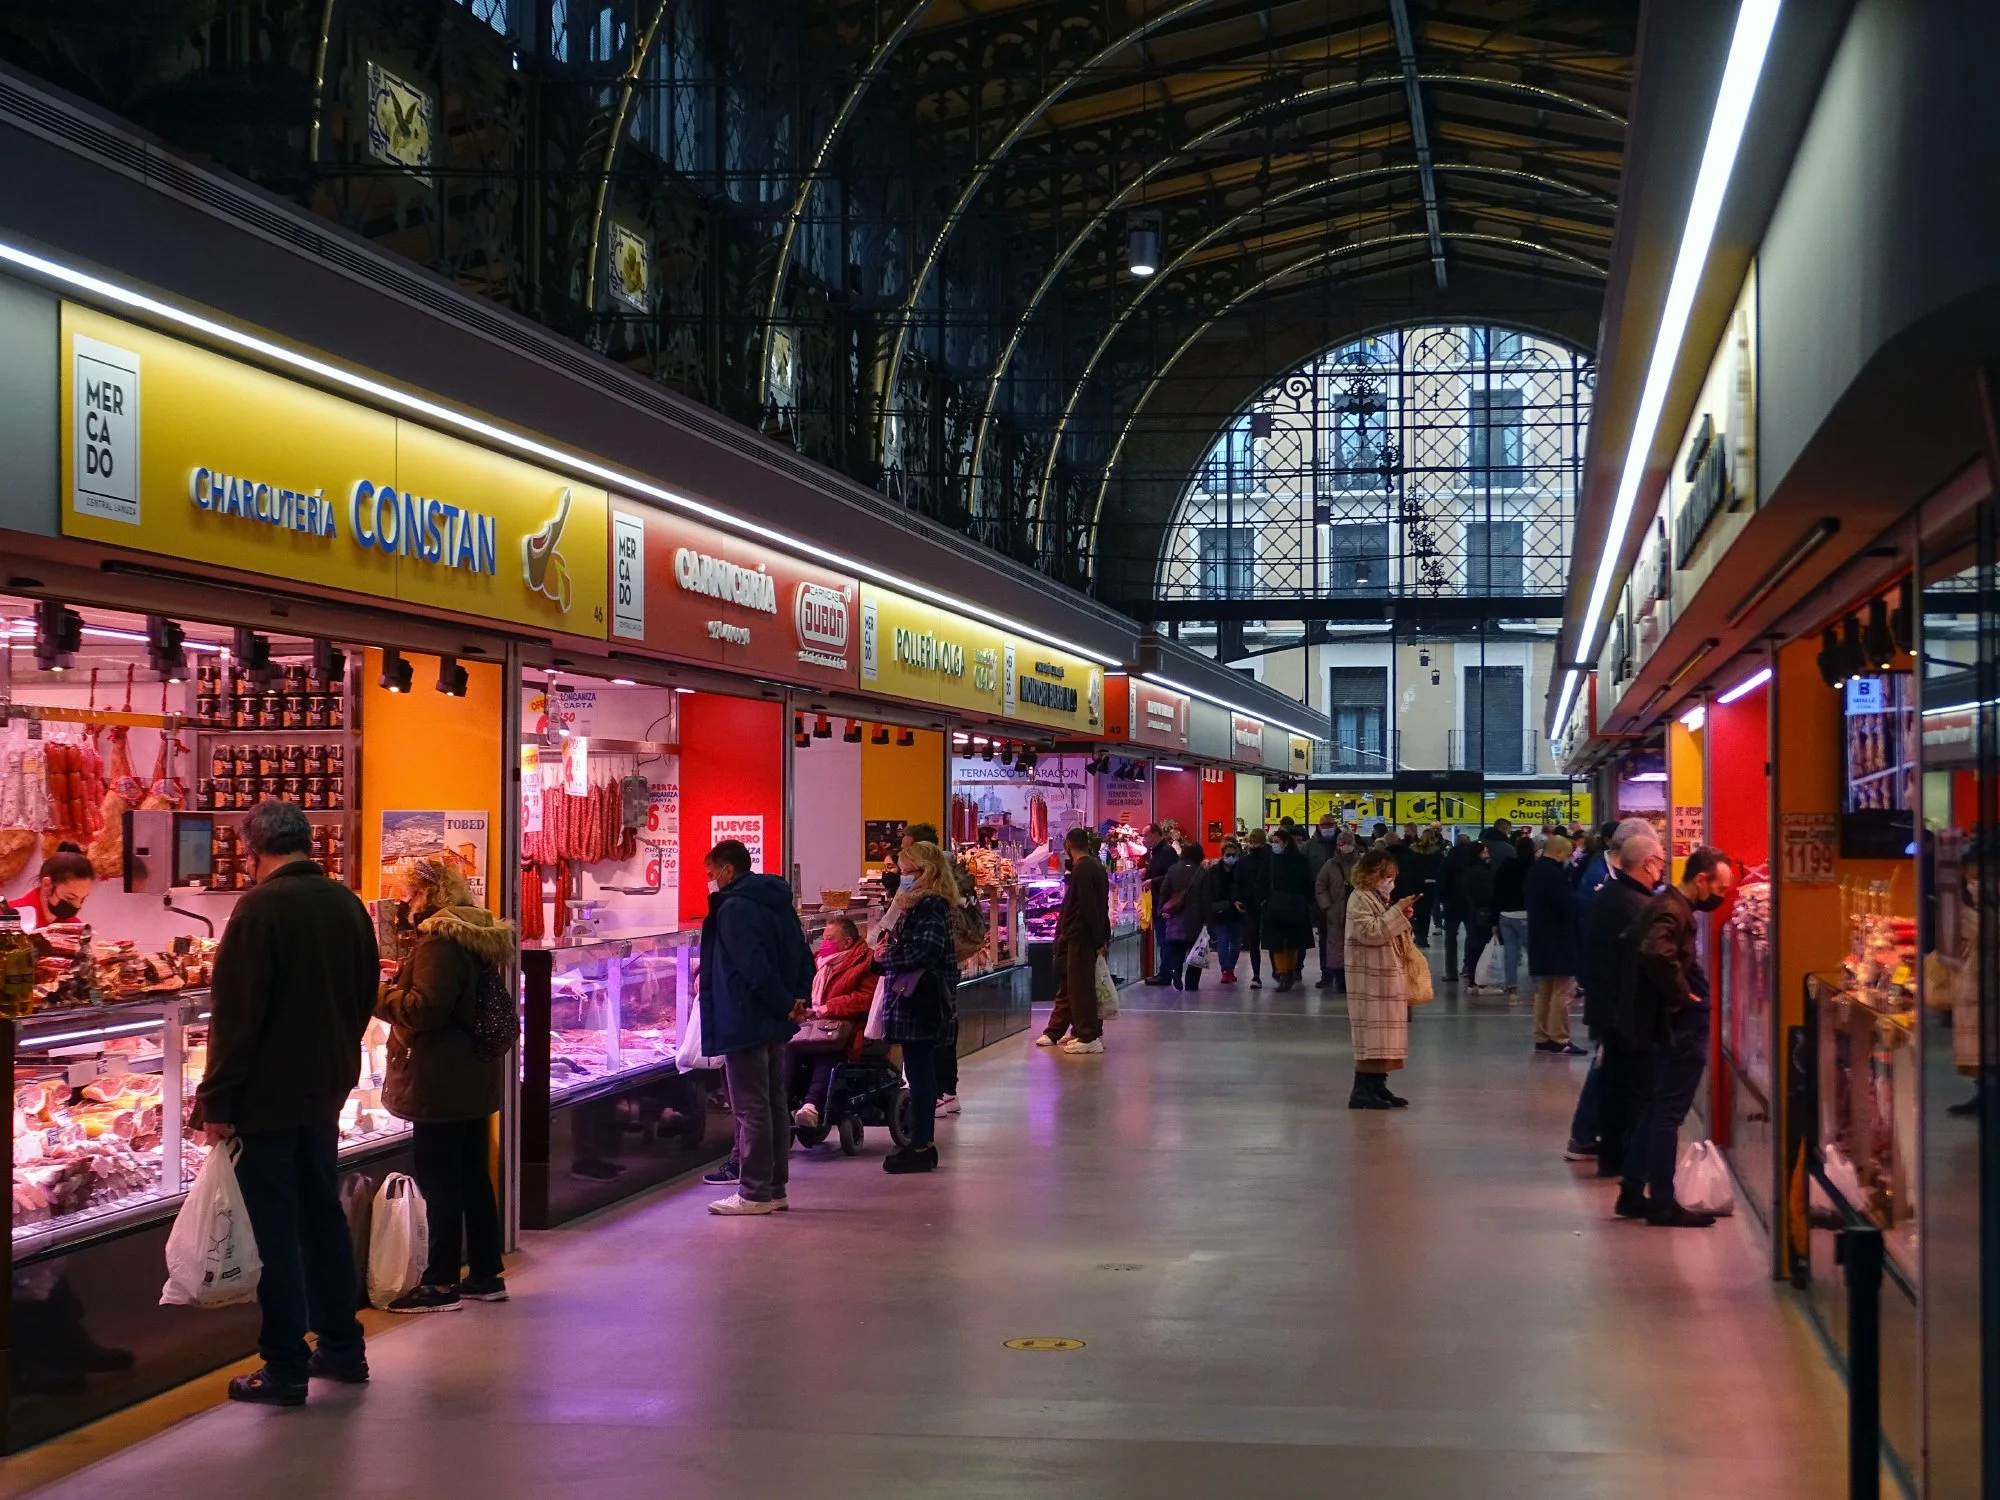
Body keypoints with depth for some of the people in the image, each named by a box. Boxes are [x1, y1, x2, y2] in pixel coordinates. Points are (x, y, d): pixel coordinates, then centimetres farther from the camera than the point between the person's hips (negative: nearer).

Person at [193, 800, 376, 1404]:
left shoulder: (263, 907, -17)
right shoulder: (347, 904, 5)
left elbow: (235, 1014, -18)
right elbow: (365, 997, 14)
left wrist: (217, 1101, -13)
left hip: (266, 1096, -7)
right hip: (326, 1088, 7)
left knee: (276, 1230, -1)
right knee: (323, 1217, 17)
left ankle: (285, 1367, 3)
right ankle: (342, 1348, 24)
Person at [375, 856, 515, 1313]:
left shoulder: (439, 942, -18)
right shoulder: (479, 937, 13)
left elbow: (425, 1008, -23)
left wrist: (379, 992, -10)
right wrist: (400, 980, 17)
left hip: (440, 1084, -10)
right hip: (474, 1081, 10)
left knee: (439, 1182, -2)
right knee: (474, 1177, 15)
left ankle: (441, 1282, 3)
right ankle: (486, 1274, 21)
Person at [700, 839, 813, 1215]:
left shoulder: (733, 909, -15)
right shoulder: (778, 903, 13)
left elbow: (754, 967, -23)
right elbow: (804, 959, 13)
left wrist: (784, 1004, -15)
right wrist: (797, 998, 5)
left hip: (744, 1023, -9)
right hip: (775, 1026, 9)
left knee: (751, 1108, -5)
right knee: (774, 1104, 13)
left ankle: (754, 1192, -1)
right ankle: (774, 1188, 18)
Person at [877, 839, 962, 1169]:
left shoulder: (930, 906, -14)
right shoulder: (920, 904, 17)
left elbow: (923, 953, -23)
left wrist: (885, 956, -9)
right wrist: (887, 950, -1)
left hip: (919, 1002, -10)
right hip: (917, 1002, 10)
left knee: (919, 1073, -6)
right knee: (921, 1073, 14)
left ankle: (921, 1147, -3)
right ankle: (923, 1144, 20)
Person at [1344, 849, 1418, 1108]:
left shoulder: (1382, 899, 18)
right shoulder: (1359, 899, -11)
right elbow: (1370, 932, -23)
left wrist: (1403, 918, 6)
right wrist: (1397, 911, -20)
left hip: (1389, 975, 9)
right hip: (1369, 979, -9)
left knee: (1383, 1036, 9)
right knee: (1371, 1034, -11)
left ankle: (1378, 1086, 12)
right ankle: (1361, 1091, -10)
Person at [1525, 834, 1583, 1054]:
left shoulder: (1533, 872, 11)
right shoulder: (1554, 873, -19)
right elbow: (1569, 904, -22)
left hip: (1540, 940, 10)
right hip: (1558, 942, -10)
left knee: (1544, 991, 15)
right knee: (1561, 992, -5)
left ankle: (1542, 1037, 18)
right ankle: (1559, 1039, -5)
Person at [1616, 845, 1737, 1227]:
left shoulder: (1667, 904, 11)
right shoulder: (1673, 911, -19)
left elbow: (1635, 944, 25)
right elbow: (1657, 954, -38)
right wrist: (1681, 995, -24)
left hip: (1668, 1026, 10)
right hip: (1680, 1026, -10)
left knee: (1654, 1109, 15)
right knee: (1668, 1114, -4)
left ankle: (1632, 1194, 21)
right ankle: (1662, 1203, 2)